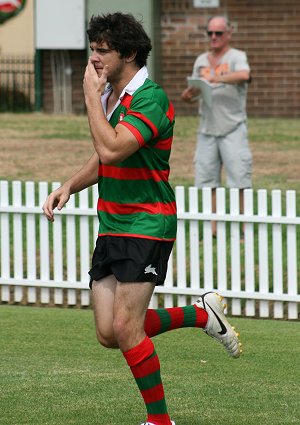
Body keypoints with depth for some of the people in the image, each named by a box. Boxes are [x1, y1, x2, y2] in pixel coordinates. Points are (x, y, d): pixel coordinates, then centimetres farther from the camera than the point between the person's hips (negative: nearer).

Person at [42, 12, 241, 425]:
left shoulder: (151, 99, -18)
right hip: (112, 225, 9)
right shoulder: (110, 96, 11)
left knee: (125, 328, -13)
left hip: (146, 226, -9)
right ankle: (202, 314, 22)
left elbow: (111, 149, -30)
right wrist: (70, 186, 7)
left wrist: (91, 96, -21)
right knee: (109, 334, 4)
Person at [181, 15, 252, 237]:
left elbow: (244, 75, -25)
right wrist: (189, 93, -8)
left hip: (233, 129, -5)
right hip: (207, 129, 5)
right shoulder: (202, 60, 16)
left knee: (239, 180, -8)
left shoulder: (237, 57, -2)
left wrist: (215, 78, -29)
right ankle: (212, 229, 8)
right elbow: (192, 93, 16)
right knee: (206, 180, 3)